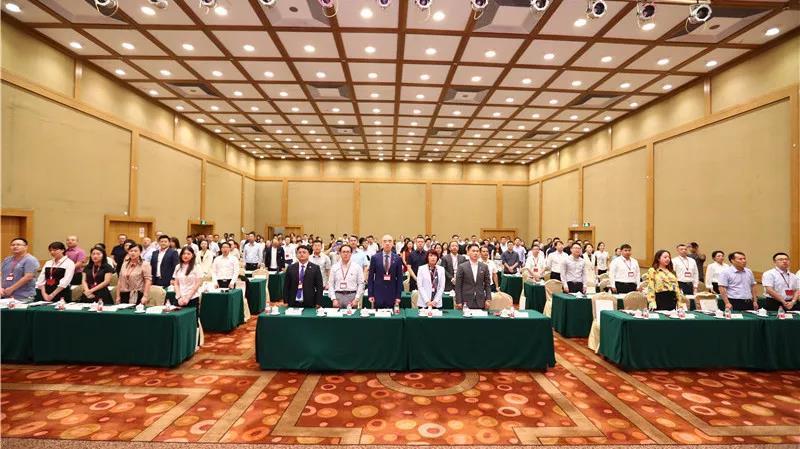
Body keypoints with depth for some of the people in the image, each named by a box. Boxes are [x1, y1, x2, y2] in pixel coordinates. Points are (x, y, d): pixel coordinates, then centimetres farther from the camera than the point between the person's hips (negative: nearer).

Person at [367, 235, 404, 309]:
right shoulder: (375, 258, 1)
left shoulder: (397, 258, 2)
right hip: (378, 294, 0)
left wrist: (398, 296, -1)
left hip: (392, 295, 0)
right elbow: (370, 277, 2)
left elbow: (399, 278, 3)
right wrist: (370, 294, -3)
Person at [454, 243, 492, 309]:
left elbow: (487, 284, 9)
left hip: (480, 302, 2)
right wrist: (459, 302, -7)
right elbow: (458, 286, -2)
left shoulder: (484, 267, 6)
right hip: (466, 302, -2)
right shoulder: (462, 267, -2)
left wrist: (488, 299, 1)